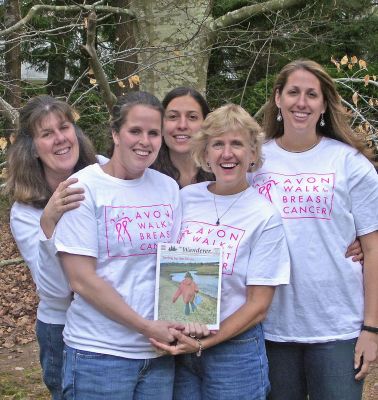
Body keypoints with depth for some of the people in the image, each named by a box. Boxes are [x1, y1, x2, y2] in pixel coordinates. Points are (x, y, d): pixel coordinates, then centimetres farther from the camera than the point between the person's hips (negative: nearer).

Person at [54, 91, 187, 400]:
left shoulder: (168, 187, 6)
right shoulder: (84, 188, -9)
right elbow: (82, 280, -13)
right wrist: (147, 327, -15)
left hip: (159, 351, 5)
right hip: (98, 353, -4)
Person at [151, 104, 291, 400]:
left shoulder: (265, 217, -8)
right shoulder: (185, 198, 0)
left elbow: (258, 305, -8)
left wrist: (203, 344, -16)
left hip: (235, 348, -3)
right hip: (177, 347, 3)